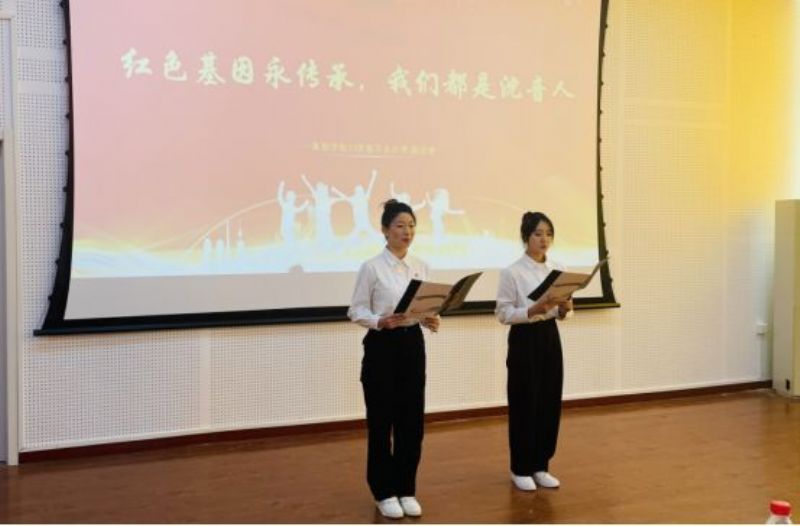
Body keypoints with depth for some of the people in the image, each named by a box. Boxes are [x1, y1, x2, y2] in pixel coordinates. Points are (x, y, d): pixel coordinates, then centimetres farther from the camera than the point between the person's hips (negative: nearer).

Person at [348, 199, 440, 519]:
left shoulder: (420, 267, 8)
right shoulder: (372, 267, -9)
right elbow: (356, 311, -7)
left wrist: (430, 320, -10)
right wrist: (381, 321, -25)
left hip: (412, 345, 5)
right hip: (382, 347, -5)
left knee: (411, 421, 8)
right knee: (381, 421, 2)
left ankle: (406, 490, 21)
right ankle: (384, 492, 16)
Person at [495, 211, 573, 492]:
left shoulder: (558, 269, 7)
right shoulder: (512, 272, -11)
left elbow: (560, 313, 12)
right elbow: (503, 314, -12)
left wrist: (564, 308, -11)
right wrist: (534, 310, -24)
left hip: (550, 338, 6)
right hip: (524, 341, -6)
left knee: (550, 403, 9)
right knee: (524, 405, 1)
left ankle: (541, 466, 23)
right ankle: (521, 469, 15)